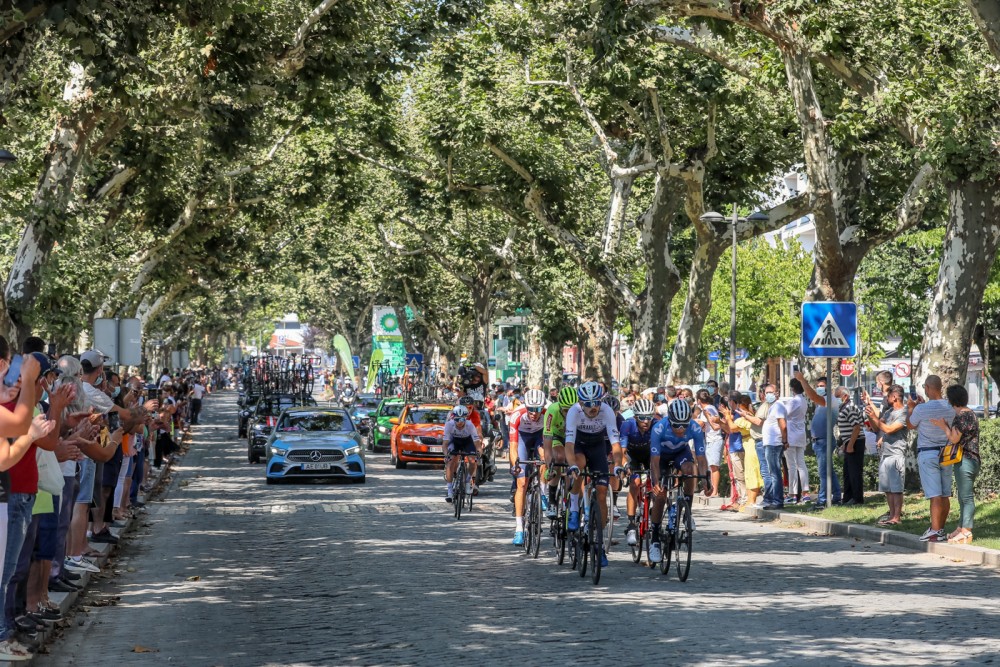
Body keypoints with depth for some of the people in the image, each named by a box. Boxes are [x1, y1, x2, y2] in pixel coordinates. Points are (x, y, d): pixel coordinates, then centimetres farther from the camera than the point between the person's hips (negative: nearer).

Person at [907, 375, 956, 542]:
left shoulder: (921, 409, -14)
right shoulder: (950, 408, 0)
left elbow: (910, 425, 5)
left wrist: (910, 408, 18)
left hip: (927, 453, -5)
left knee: (935, 495, -9)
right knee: (945, 495, 9)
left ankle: (935, 531, -12)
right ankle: (941, 529, 17)